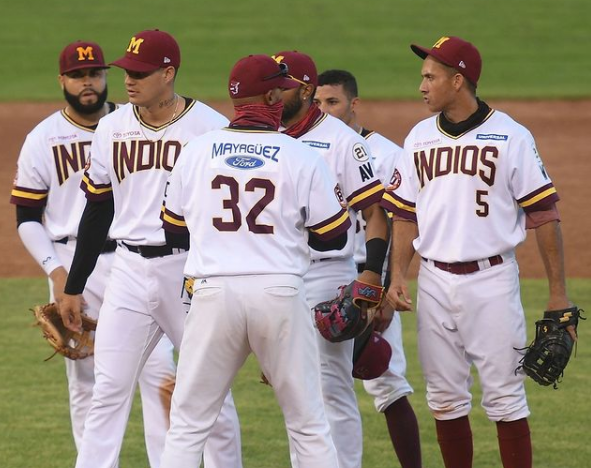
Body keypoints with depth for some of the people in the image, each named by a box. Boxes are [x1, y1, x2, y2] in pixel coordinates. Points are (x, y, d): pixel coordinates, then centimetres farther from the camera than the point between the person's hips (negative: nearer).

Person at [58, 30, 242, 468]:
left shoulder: (212, 128, -7)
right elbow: (97, 211, 14)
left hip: (193, 271, -3)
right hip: (130, 269, 3)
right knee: (108, 391, -1)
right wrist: (73, 287, 14)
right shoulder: (112, 128, 7)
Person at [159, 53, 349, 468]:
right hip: (280, 293, -1)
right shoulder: (303, 158, -2)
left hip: (214, 293, 1)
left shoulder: (197, 151, 4)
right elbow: (334, 238, 2)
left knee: (188, 425, 6)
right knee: (310, 425, 8)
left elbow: (174, 227, 14)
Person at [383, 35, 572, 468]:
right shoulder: (419, 138, 9)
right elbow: (406, 214, 14)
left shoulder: (511, 137, -6)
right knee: (445, 398, 8)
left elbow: (544, 213, -6)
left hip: (491, 280, -5)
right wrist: (398, 276, 2)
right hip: (434, 281, 5)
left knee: (504, 395, -3)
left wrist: (558, 291, -8)